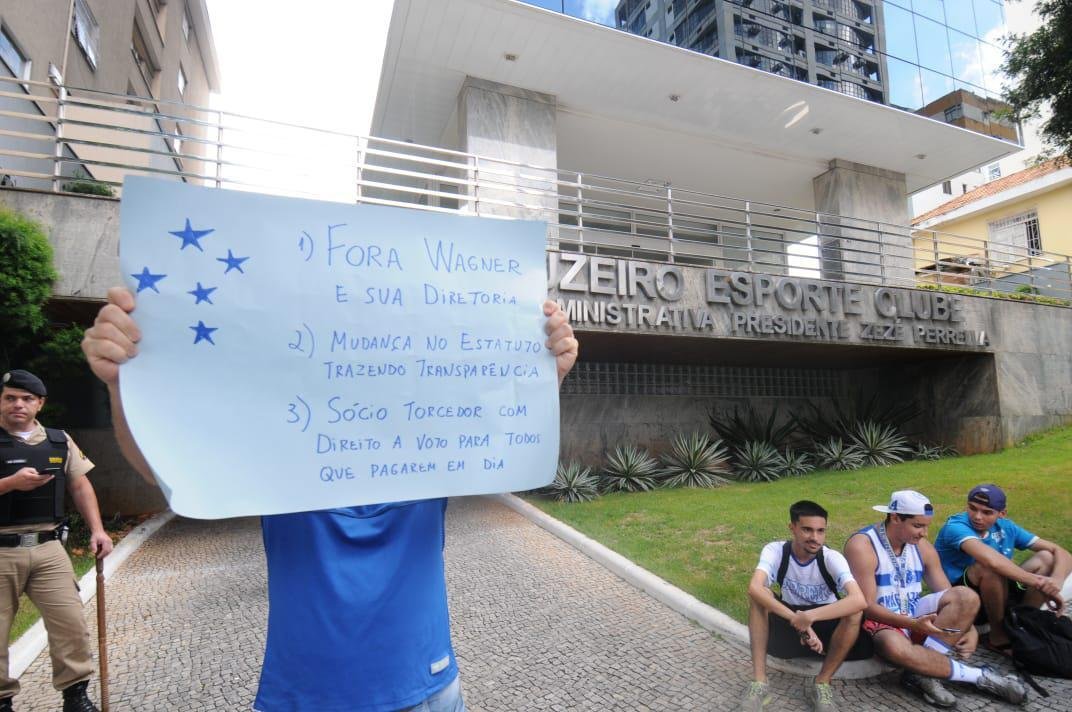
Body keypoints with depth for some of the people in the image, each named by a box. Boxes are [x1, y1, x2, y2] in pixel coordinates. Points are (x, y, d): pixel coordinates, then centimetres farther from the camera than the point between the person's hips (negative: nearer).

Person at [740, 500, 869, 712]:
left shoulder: (832, 558, -20)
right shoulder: (775, 551, -20)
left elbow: (859, 601, -37)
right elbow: (754, 588, -37)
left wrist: (810, 617, -44)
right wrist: (798, 620, -43)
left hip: (825, 626, 0)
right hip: (789, 624, 0)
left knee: (854, 613, -31)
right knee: (759, 596, -30)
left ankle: (821, 684, -13)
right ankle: (759, 683, -23)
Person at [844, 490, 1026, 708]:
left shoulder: (921, 546, 3)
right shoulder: (862, 545, -19)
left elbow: (952, 597, 4)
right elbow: (867, 606, -20)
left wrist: (969, 630, -14)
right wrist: (913, 624, -30)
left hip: (916, 615, 6)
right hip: (881, 622, -6)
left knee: (967, 596, -18)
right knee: (896, 647, -40)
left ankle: (921, 671, -21)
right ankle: (981, 676, -18)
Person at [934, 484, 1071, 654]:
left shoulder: (1006, 528, 1)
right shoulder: (955, 527, -21)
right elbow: (991, 559, -39)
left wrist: (1056, 582, -23)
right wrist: (1037, 582, -33)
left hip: (996, 600, 7)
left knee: (1047, 557, -6)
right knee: (989, 567, -35)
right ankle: (998, 637, -14)